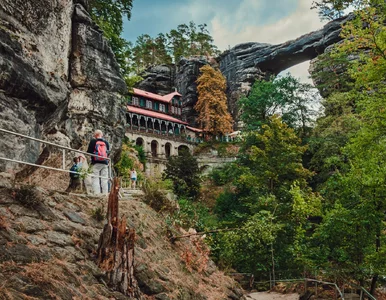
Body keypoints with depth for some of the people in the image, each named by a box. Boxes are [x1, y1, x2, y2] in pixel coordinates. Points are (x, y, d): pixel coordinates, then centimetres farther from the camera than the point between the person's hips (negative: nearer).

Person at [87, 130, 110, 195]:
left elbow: (89, 152, -3)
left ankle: (96, 193, -10)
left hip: (96, 162, -3)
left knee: (95, 178, -1)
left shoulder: (93, 141, -2)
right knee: (104, 179, 7)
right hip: (105, 163, 3)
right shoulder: (106, 142, 7)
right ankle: (105, 194, 5)